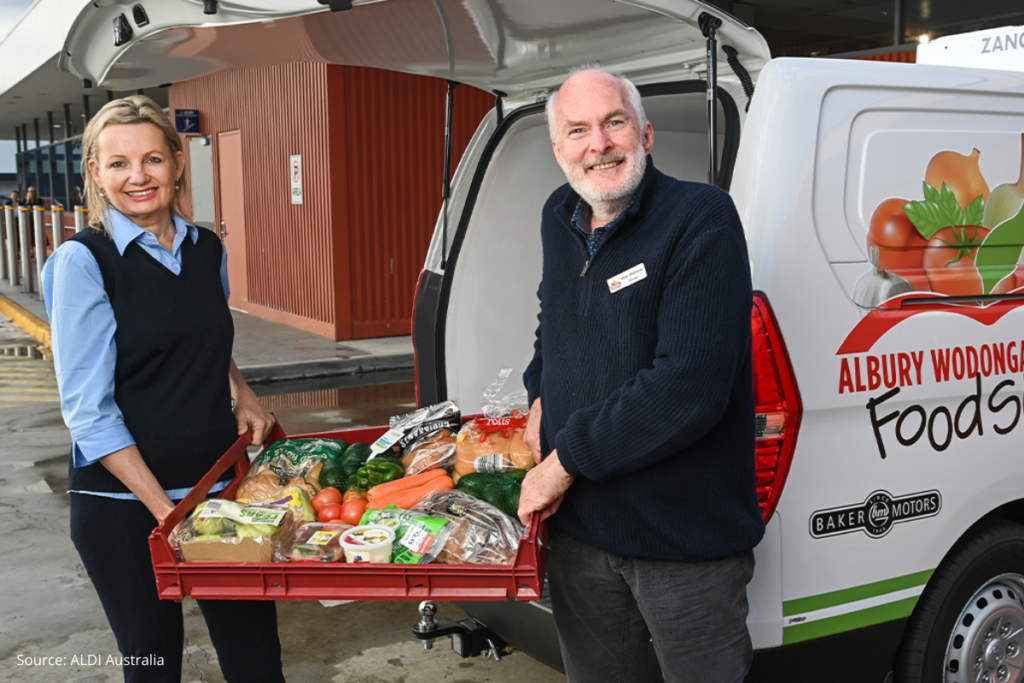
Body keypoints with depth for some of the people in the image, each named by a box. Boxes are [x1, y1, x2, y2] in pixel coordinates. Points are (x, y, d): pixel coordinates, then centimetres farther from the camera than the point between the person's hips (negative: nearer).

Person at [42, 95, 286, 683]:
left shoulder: (208, 250, 7)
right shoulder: (82, 262, -9)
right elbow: (88, 410, -12)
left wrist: (244, 394, 7)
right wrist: (164, 510, -17)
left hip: (220, 482, 4)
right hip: (123, 503, -4)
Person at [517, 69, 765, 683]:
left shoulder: (701, 217, -17)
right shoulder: (560, 219, 6)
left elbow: (689, 388, -27)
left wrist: (567, 459, -19)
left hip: (686, 537, -6)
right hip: (580, 525, 6)